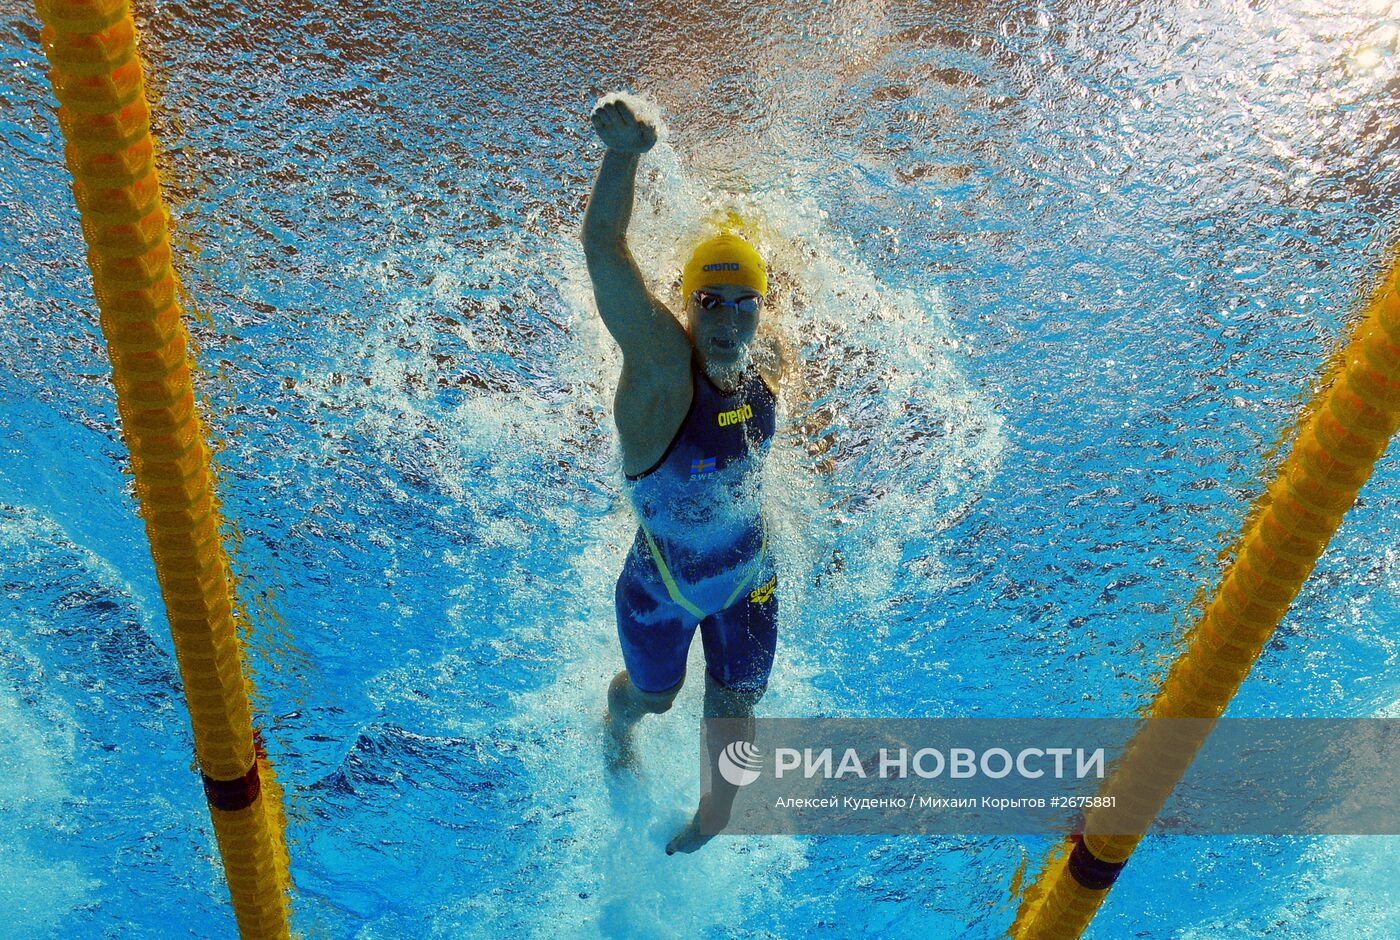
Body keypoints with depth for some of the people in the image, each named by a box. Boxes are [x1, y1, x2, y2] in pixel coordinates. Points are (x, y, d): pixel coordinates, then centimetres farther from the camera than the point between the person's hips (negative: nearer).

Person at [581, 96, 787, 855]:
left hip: (749, 578, 3)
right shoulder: (661, 364, -31)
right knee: (652, 695, 24)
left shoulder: (768, 365, -14)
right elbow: (603, 251, -45)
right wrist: (624, 154, -59)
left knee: (733, 713, 13)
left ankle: (712, 817, 46)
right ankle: (617, 723, 65)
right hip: (663, 586, -3)